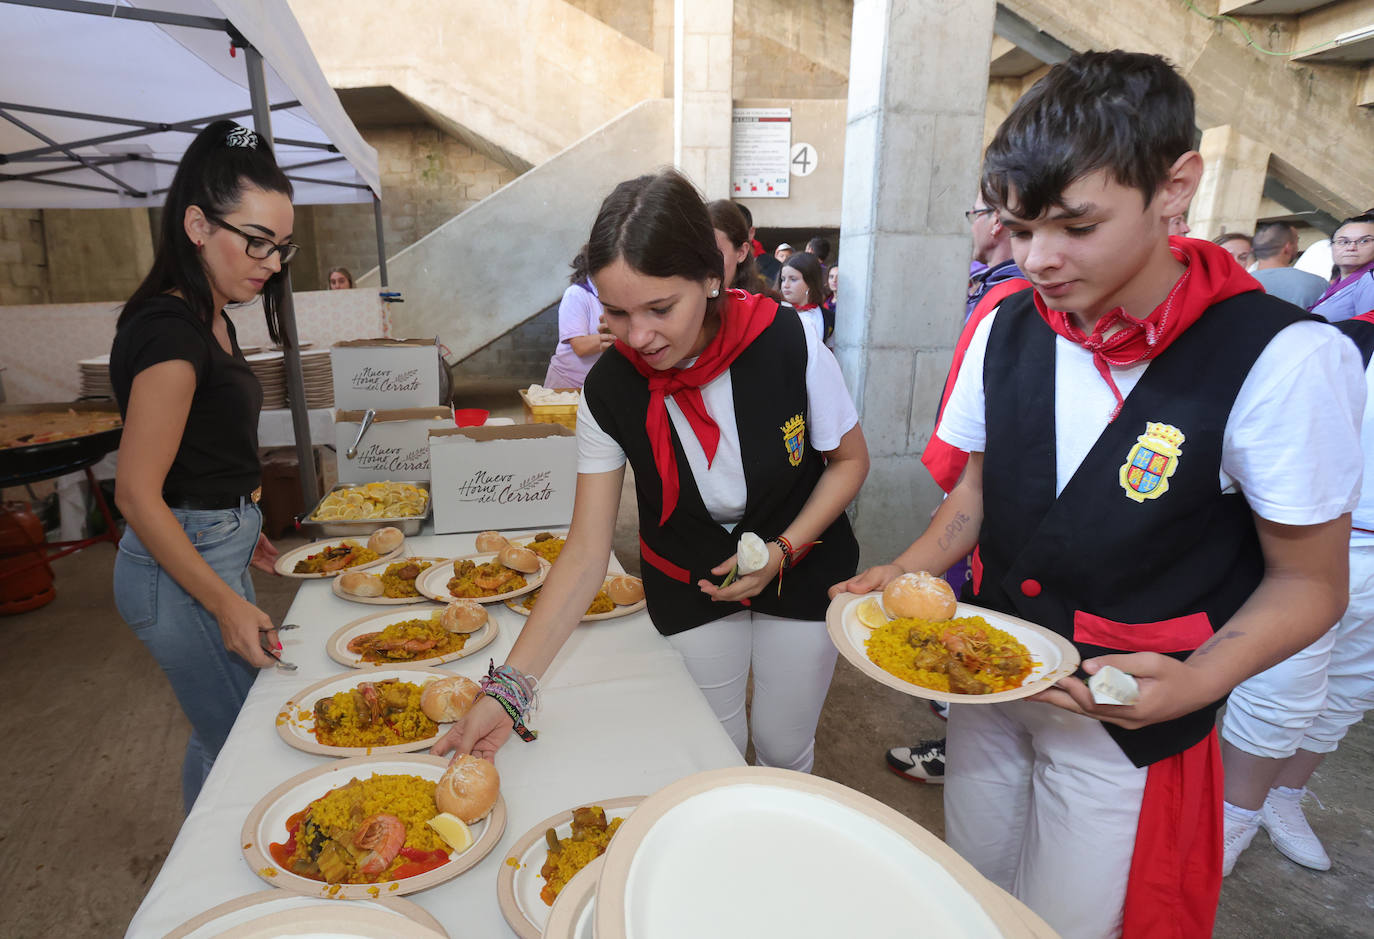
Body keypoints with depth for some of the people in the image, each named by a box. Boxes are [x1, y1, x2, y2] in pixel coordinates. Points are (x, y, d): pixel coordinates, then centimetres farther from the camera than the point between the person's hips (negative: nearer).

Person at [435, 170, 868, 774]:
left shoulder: (788, 345, -26)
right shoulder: (610, 390, -20)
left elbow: (849, 460, -9)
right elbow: (586, 551, -18)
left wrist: (783, 550, -22)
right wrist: (509, 687, -24)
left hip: (801, 569, 0)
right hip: (688, 584, 1)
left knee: (782, 747, 15)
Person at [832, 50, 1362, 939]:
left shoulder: (1284, 361, -20)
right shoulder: (1007, 330, -6)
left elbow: (1308, 581, -10)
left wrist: (1196, 682, -27)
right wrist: (908, 573, -11)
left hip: (1127, 717, -4)